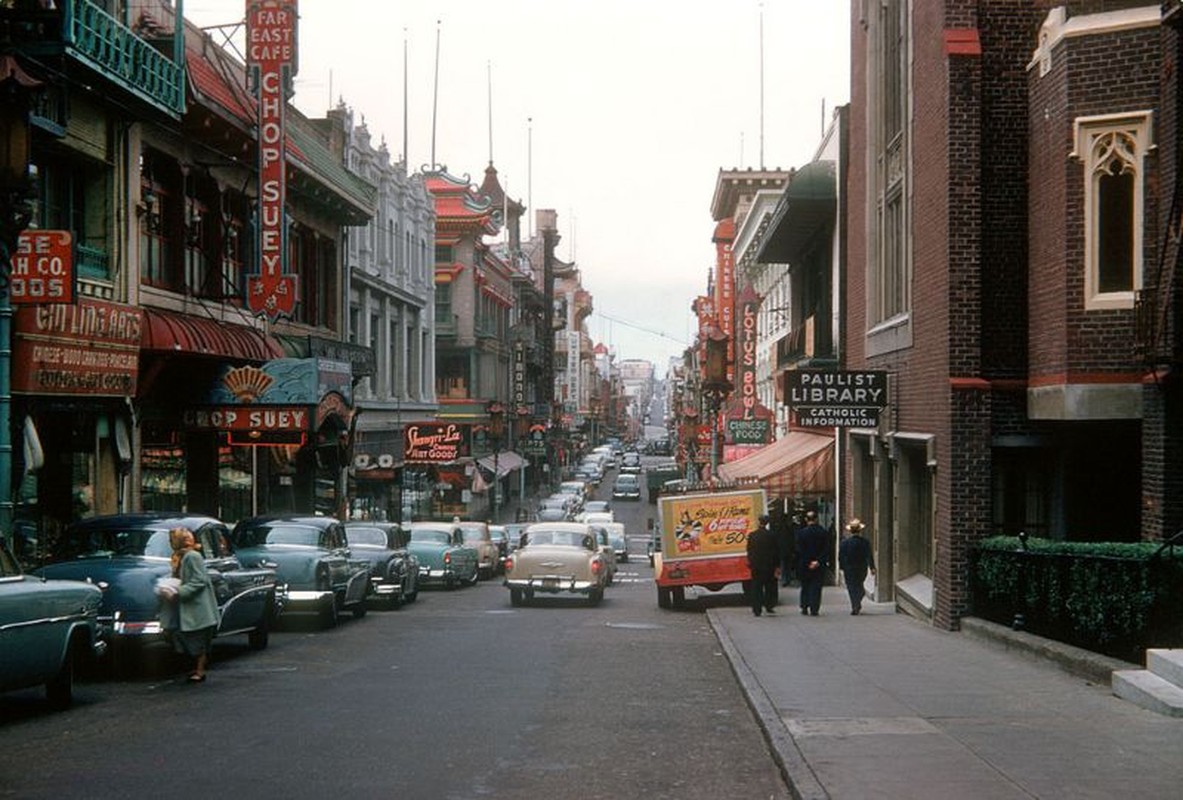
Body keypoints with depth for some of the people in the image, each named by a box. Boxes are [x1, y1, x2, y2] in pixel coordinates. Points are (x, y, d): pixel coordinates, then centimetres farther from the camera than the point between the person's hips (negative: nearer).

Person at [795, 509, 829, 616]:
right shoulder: (823, 532, -2)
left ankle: (804, 607, 11)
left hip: (804, 564, -1)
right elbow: (826, 550, -4)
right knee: (816, 587, 4)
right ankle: (814, 609, -1)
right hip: (819, 566, 1)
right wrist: (818, 561, -5)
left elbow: (799, 551, -8)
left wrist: (808, 562, -5)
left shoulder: (801, 532, -7)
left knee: (805, 587, 13)